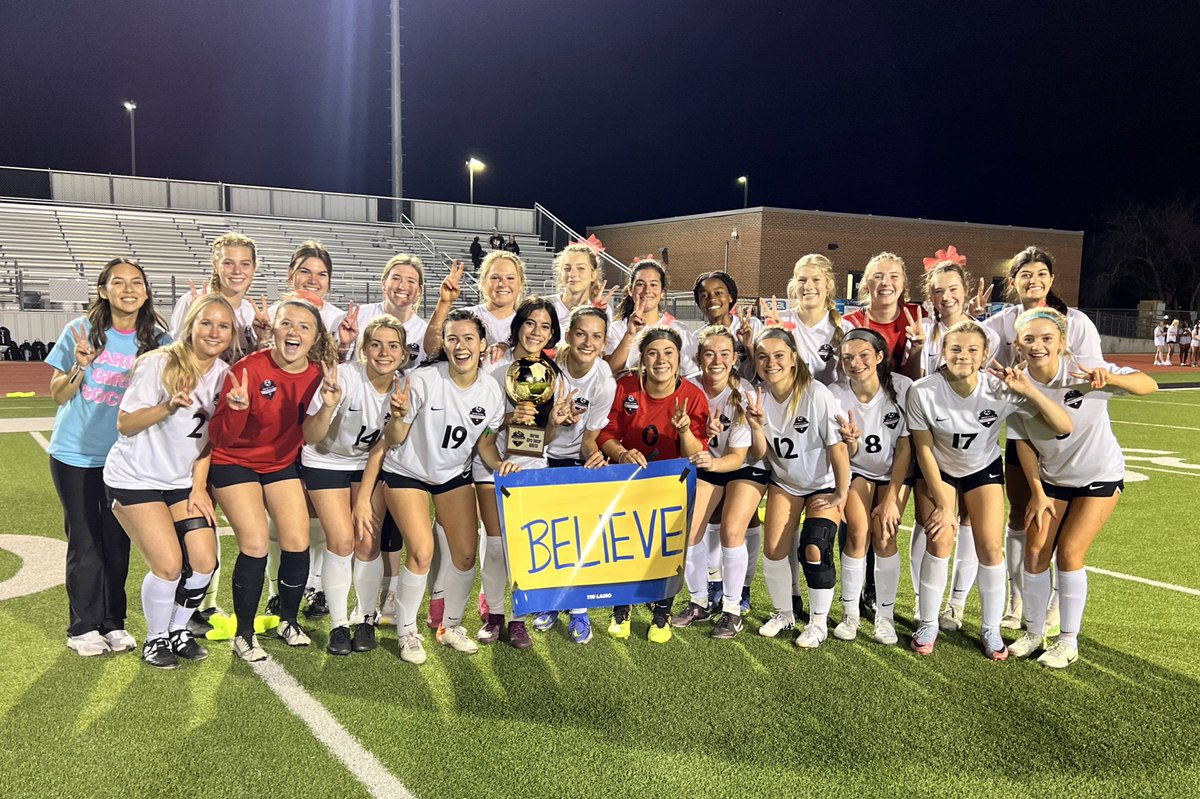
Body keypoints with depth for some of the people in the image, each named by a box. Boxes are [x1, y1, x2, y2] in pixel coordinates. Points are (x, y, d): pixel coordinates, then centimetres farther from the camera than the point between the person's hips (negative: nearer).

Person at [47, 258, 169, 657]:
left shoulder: (157, 338, -3)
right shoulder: (81, 330, -7)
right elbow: (58, 395, -2)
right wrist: (79, 367, -20)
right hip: (76, 454, -1)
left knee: (117, 541, 8)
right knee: (84, 542, 5)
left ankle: (112, 622, 22)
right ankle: (83, 627, 18)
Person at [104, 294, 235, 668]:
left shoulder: (223, 374, -2)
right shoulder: (158, 364, -16)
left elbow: (208, 437, 6)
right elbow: (124, 424, -17)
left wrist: (199, 488, 0)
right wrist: (169, 406, -34)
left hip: (183, 480, 5)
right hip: (135, 478, -5)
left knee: (205, 562, -5)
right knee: (169, 564, -12)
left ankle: (179, 630, 20)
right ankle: (155, 639, 14)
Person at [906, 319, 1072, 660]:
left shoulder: (1000, 389, -26)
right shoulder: (923, 391, -27)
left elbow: (1063, 427, -25)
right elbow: (923, 449, -16)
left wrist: (1029, 390, -38)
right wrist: (943, 504, -14)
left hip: (984, 469, 1)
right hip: (939, 470, -1)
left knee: (991, 548, -7)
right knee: (939, 540, -13)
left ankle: (991, 630, 12)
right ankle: (928, 625, 4)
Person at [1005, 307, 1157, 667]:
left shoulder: (1084, 370, -24)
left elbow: (1149, 385, -30)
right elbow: (1023, 442, -5)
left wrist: (1109, 379, -50)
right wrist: (1037, 492, -6)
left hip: (1100, 476, -3)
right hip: (1052, 478, 3)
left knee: (1069, 553, -7)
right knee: (1035, 553, 1)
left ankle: (1069, 642, 11)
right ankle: (1033, 634, 20)